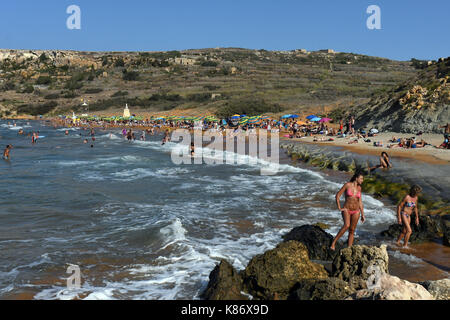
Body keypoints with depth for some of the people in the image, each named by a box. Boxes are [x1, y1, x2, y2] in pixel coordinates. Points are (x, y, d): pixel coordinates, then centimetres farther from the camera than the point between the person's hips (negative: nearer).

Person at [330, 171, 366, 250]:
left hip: (356, 211, 5)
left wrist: (362, 215, 11)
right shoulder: (347, 185, -9)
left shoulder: (359, 188, 6)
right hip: (346, 210, -5)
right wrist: (339, 208, -9)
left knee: (352, 230, 4)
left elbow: (360, 202, 11)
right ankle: (333, 242, -19)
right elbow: (338, 195, -5)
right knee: (346, 225, -28)